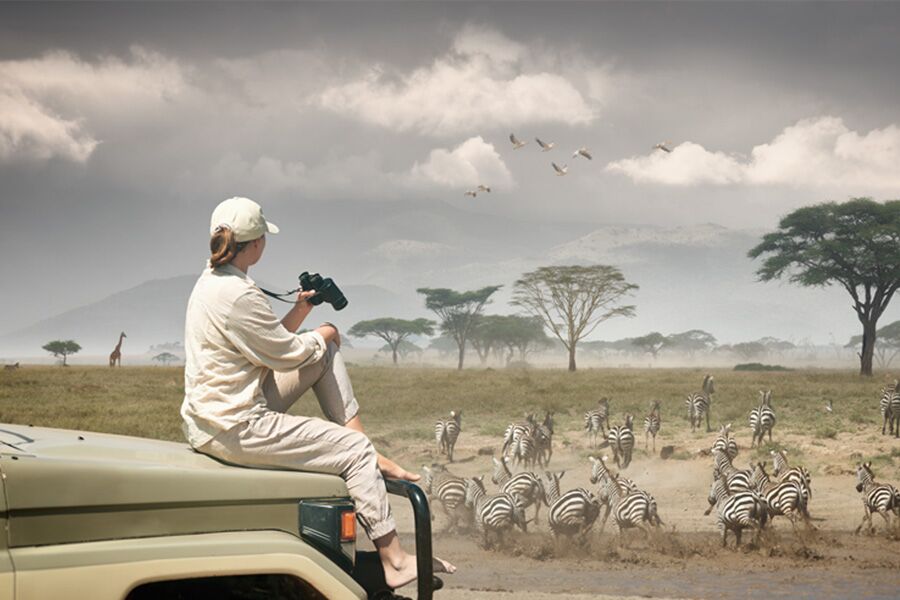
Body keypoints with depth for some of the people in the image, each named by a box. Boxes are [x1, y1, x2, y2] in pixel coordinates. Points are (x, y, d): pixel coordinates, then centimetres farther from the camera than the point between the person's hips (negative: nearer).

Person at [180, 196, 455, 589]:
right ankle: (394, 561, -2)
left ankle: (369, 456, 13)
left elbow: (269, 342, 17)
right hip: (235, 429, -11)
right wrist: (322, 334, 4)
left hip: (213, 416, 11)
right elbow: (287, 354, -14)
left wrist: (300, 311, 9)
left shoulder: (212, 281, 10)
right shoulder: (235, 295, -23)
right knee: (354, 451, -5)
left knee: (326, 354, 13)